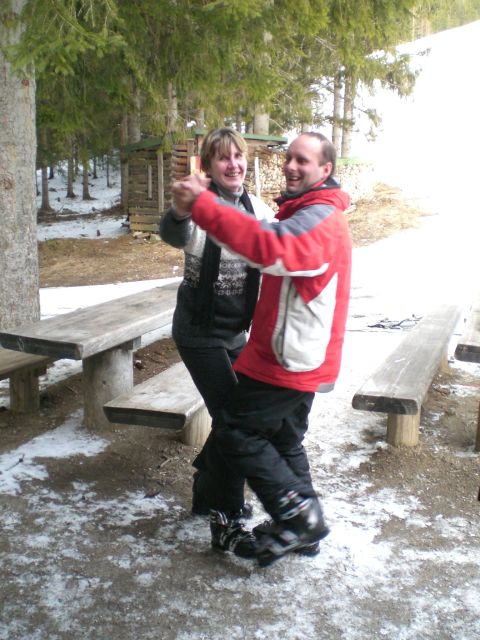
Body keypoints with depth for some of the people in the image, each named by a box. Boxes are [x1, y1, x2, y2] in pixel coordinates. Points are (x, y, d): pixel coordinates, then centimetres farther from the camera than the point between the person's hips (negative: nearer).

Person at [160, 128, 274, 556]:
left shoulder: (257, 208, 1)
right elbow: (174, 235, -39)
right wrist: (181, 208, -63)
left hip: (236, 331, 7)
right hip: (200, 332, -7)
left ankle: (208, 491, 40)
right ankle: (229, 513, 13)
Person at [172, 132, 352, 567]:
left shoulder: (320, 219, -20)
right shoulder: (309, 213, 18)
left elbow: (270, 247, -38)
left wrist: (202, 205, -39)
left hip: (289, 359, -11)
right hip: (297, 358, 11)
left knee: (236, 432, -4)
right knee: (284, 441, 19)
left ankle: (297, 516, 3)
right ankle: (303, 528, 30)